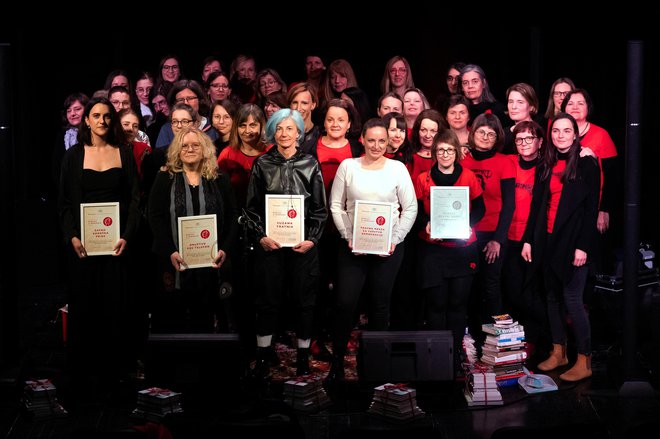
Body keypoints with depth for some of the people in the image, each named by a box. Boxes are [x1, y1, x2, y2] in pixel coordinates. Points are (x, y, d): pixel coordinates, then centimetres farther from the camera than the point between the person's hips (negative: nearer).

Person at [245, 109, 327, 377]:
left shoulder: (310, 165, 4)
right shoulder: (262, 164, 5)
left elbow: (320, 209, 5)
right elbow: (252, 206, 5)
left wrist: (311, 239, -6)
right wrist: (261, 236, -6)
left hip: (303, 243, 0)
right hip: (270, 243, 0)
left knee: (304, 298, 4)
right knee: (268, 298, 3)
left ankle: (303, 354, 15)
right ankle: (263, 352, 15)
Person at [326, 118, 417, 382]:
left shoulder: (397, 168, 2)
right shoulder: (348, 166, 3)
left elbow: (411, 208, 2)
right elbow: (336, 205, 4)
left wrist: (395, 239, -8)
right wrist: (348, 237, -7)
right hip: (352, 246, 0)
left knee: (380, 304, 7)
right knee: (345, 303, -6)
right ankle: (337, 361, 6)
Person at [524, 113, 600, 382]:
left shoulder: (586, 164, -5)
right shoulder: (545, 166, 12)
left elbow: (591, 208, -8)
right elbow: (537, 205, 13)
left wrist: (583, 246, -14)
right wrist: (528, 239, 6)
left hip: (573, 241, -6)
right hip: (549, 239, 6)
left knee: (572, 299, -7)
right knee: (553, 297, 10)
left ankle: (584, 361, 2)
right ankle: (558, 353, 21)